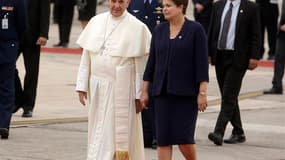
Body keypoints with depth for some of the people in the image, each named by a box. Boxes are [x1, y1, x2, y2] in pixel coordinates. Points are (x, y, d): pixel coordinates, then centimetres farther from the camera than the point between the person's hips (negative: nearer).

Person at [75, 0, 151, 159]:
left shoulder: (137, 27, -7)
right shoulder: (96, 22, 5)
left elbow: (141, 66, -6)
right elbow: (86, 57, 8)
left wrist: (139, 95, -7)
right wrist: (82, 86, 5)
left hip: (121, 89, -4)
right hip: (97, 87, 4)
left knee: (118, 134, -1)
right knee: (98, 133, 11)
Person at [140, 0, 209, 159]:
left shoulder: (196, 30, -5)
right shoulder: (159, 30, 8)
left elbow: (202, 63, -8)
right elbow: (152, 62, 12)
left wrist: (202, 93, -13)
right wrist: (145, 91, 10)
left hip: (186, 93, -4)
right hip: (163, 92, 4)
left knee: (184, 137, -8)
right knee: (163, 138, 1)